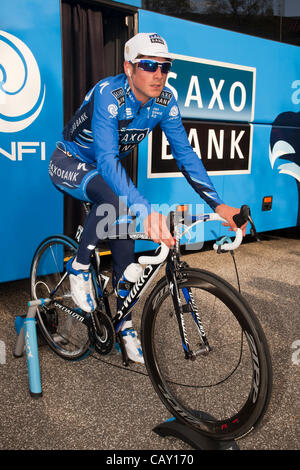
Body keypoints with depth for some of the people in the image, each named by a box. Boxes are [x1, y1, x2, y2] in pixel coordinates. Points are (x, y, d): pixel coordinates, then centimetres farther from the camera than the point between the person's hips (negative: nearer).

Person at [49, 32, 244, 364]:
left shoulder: (164, 101, -14)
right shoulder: (109, 94, -32)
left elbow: (184, 154, -13)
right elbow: (106, 159, -43)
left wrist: (218, 204, -24)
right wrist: (145, 211, -57)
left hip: (104, 168, 6)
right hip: (69, 165, -5)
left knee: (124, 242, -3)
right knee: (113, 198, -37)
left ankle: (126, 326, 12)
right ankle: (80, 268, -13)